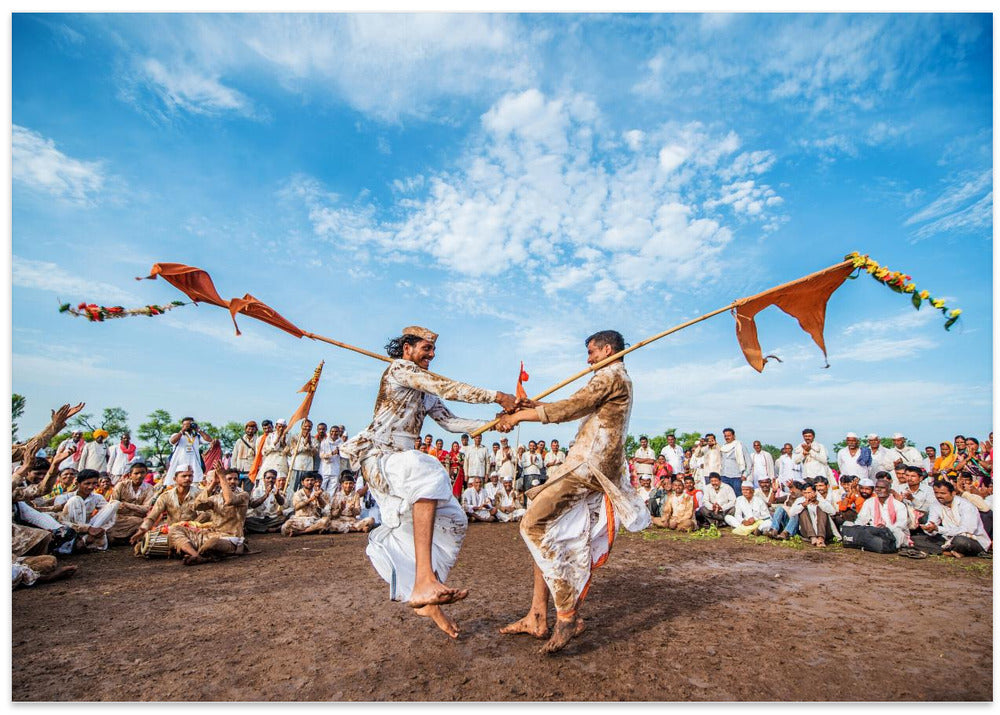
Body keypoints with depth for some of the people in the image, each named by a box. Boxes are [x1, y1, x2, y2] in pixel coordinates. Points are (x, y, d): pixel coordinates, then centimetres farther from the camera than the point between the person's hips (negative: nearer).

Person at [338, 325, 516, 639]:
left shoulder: (425, 392, 21)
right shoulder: (398, 368, -6)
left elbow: (450, 421, 14)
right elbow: (447, 388, -17)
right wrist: (496, 396, -17)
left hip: (400, 464, 10)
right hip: (378, 459, -10)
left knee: (452, 521, 4)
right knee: (428, 472, -40)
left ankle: (427, 601, 14)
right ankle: (423, 581, -46)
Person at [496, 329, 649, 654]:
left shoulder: (611, 375, -6)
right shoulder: (619, 380, 26)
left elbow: (569, 408, -14)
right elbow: (577, 409, 23)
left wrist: (519, 416, -6)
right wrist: (534, 406, 14)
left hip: (589, 465, -10)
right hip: (586, 468, 10)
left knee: (533, 524, -17)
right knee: (549, 535, 8)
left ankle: (568, 615, -10)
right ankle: (537, 618, 12)